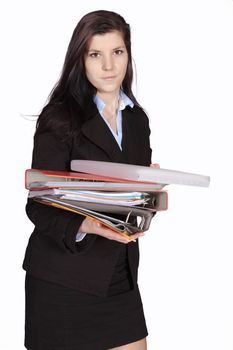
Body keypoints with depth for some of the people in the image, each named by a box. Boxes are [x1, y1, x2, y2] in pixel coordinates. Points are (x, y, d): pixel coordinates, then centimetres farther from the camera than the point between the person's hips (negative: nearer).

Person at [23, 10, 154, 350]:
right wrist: (86, 225, -30)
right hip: (64, 277, -5)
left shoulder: (137, 119, 10)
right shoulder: (59, 118, -10)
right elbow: (39, 205, -11)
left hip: (121, 273, 6)